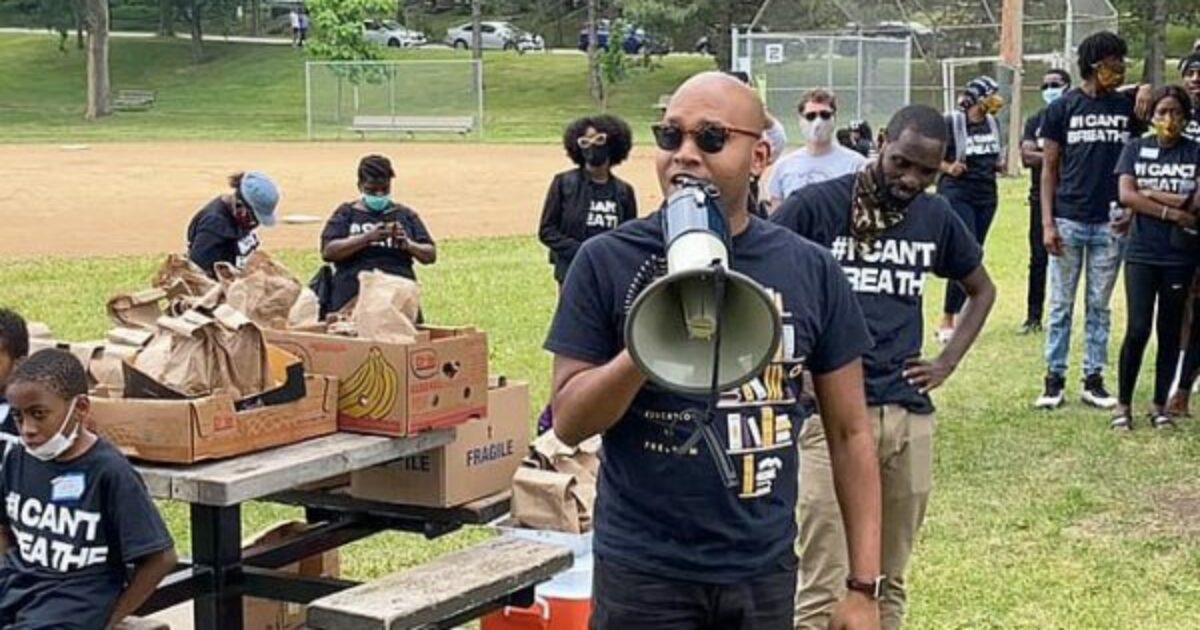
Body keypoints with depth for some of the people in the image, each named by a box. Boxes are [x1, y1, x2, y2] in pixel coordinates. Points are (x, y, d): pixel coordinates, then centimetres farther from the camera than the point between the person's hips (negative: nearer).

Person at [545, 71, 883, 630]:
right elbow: (568, 421, -5)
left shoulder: (810, 270, 0)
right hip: (644, 573, -2)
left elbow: (848, 433, 4)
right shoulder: (607, 262, -5)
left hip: (766, 570, 2)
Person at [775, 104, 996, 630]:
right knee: (824, 586, -7)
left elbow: (981, 289, 25)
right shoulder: (816, 206, -7)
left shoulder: (937, 217, 9)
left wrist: (948, 362, 13)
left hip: (910, 414, 5)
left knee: (889, 581, 12)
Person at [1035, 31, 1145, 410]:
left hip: (1110, 223, 2)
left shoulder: (1128, 108, 6)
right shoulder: (1063, 108, 1)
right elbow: (1049, 168, 2)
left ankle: (1093, 379, 16)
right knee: (1061, 304, 4)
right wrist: (1047, 222, -4)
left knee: (1099, 306, 9)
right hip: (1069, 221, -2)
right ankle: (1054, 379, 11)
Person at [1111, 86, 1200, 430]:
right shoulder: (1136, 149, 4)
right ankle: (1123, 403, 6)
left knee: (1170, 332, 7)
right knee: (1138, 329, -8)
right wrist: (1171, 211, -13)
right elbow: (1126, 195, -8)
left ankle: (1160, 405, 18)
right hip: (1142, 252, -1)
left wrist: (1150, 194, -10)